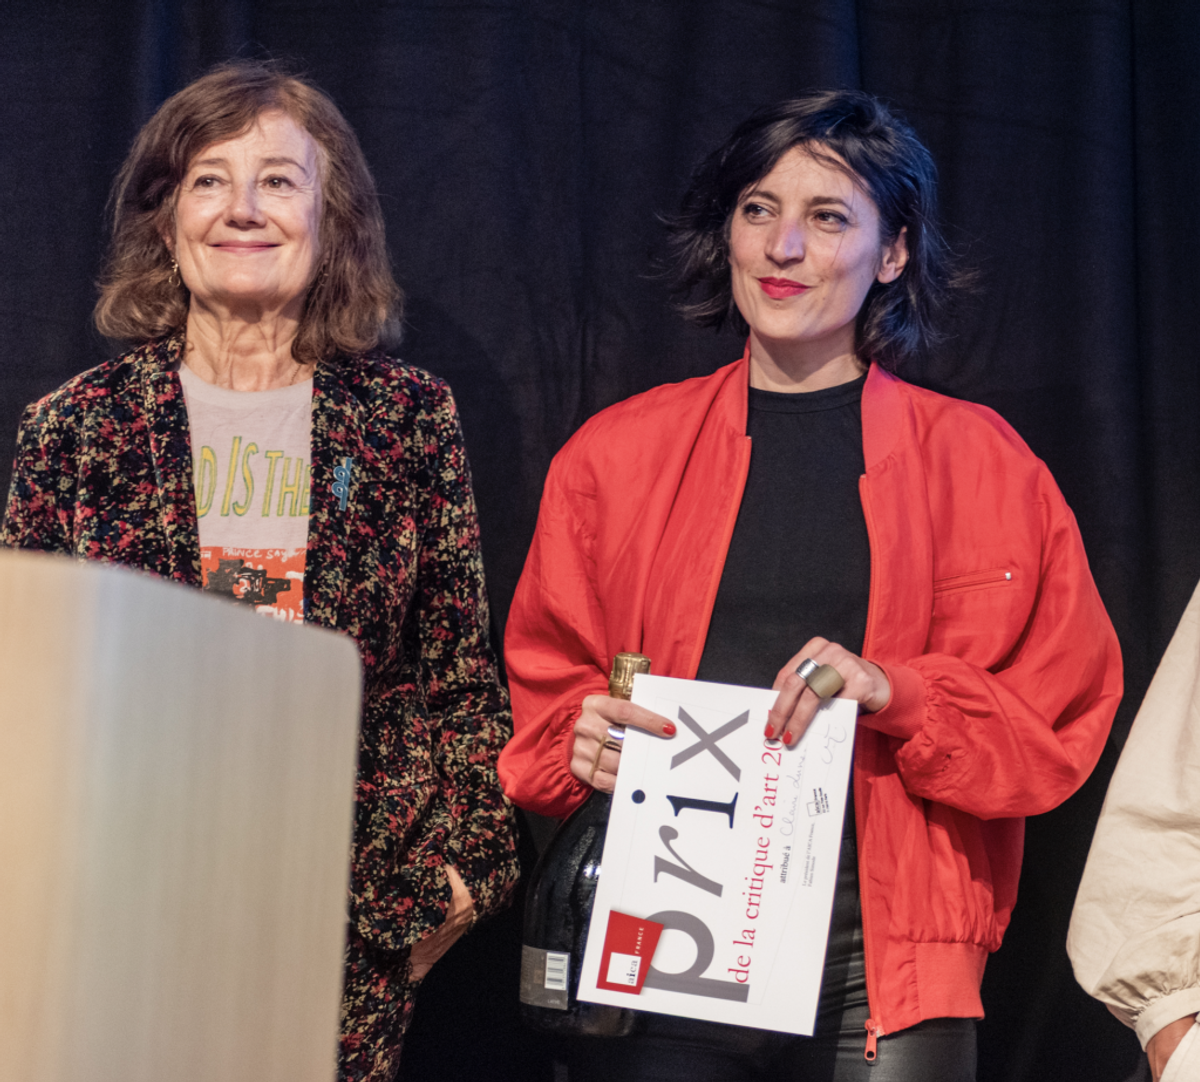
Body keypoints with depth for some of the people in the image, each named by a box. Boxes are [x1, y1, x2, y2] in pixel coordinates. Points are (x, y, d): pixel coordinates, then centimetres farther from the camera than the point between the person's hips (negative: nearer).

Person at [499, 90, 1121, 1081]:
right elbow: (541, 690, 14)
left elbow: (1059, 719, 4)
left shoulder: (976, 461, 7)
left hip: (882, 956, -1)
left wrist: (894, 693, -13)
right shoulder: (618, 453, 12)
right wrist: (583, 739, -9)